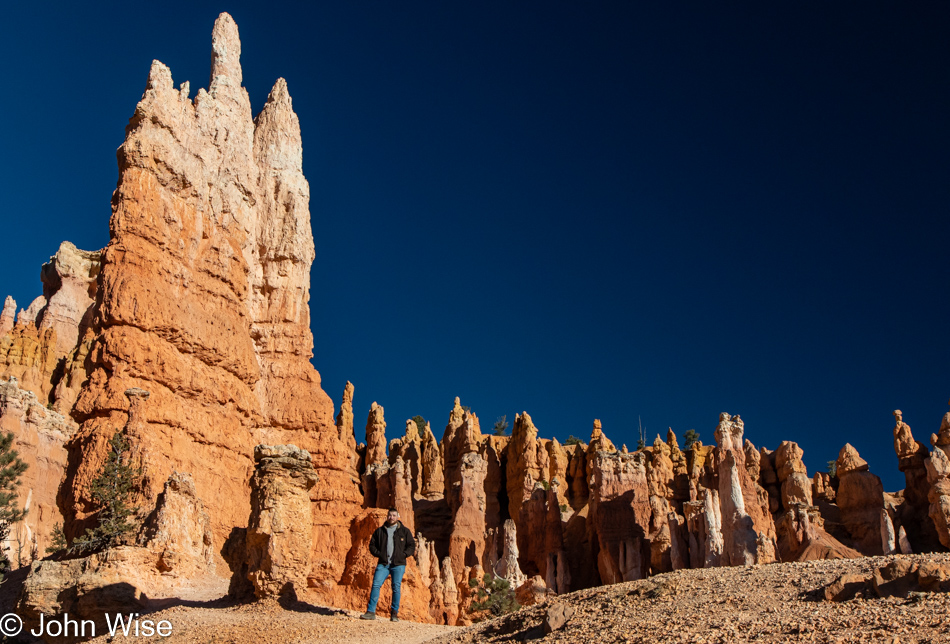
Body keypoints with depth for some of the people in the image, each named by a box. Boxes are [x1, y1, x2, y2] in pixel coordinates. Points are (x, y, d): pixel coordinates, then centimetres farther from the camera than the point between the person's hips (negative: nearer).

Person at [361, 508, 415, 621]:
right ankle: (370, 612, -6)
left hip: (398, 565, -1)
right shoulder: (380, 531, 13)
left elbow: (412, 546, 8)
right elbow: (372, 545, 16)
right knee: (375, 585, -9)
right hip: (383, 564, 1)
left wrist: (403, 555, -6)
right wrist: (378, 554, 0)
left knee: (396, 587, -5)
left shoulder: (404, 531, 9)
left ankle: (394, 613, 4)